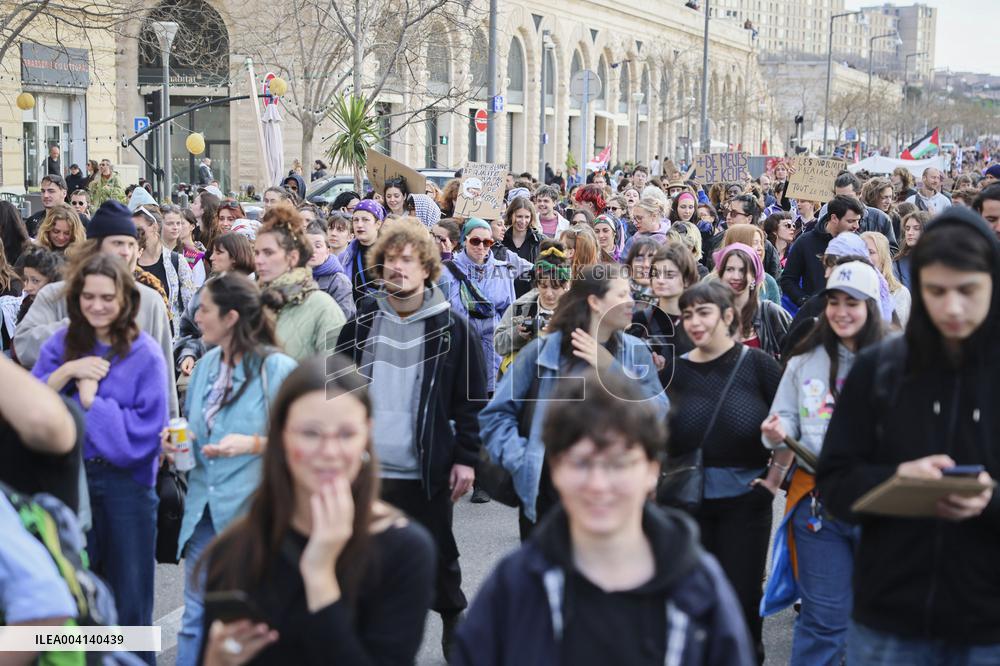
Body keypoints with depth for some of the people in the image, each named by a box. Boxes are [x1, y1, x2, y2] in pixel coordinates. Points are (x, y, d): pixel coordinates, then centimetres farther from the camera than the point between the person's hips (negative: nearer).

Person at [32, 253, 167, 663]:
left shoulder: (145, 355, -8)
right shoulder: (61, 344, 3)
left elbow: (145, 431, -15)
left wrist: (91, 400, -14)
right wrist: (66, 372, -17)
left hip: (126, 483, -3)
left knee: (128, 597, 6)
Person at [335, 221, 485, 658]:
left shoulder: (451, 328, -4)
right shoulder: (361, 322, 4)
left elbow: (472, 398, -2)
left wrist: (466, 458, -7)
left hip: (425, 470, -2)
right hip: (365, 466, 3)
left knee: (437, 555, 11)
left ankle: (454, 623, 33)